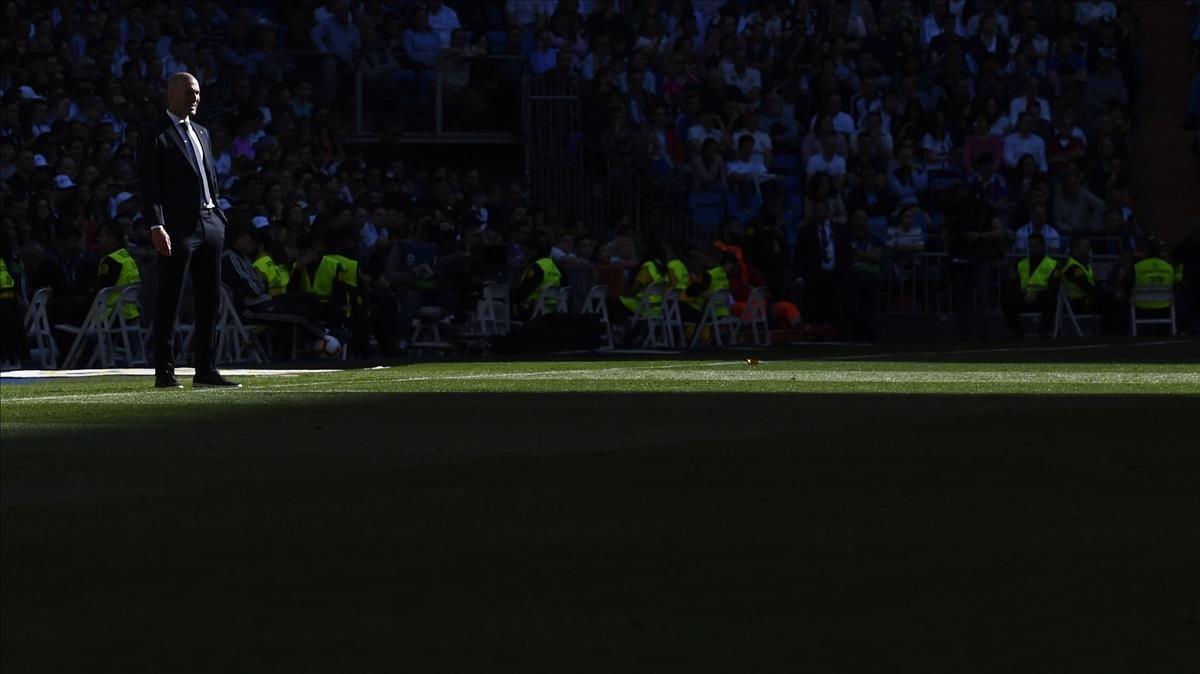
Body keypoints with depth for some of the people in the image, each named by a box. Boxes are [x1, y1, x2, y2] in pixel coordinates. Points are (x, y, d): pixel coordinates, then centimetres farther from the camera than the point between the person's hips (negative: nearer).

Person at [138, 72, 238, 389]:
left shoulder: (200, 133, 20)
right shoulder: (154, 135, -4)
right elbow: (148, 184, -10)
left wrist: (218, 217, 15)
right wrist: (156, 227, -18)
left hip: (210, 224, 8)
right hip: (178, 228, -8)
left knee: (210, 301, 8)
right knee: (169, 302, -3)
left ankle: (206, 371, 12)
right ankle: (164, 372, 0)